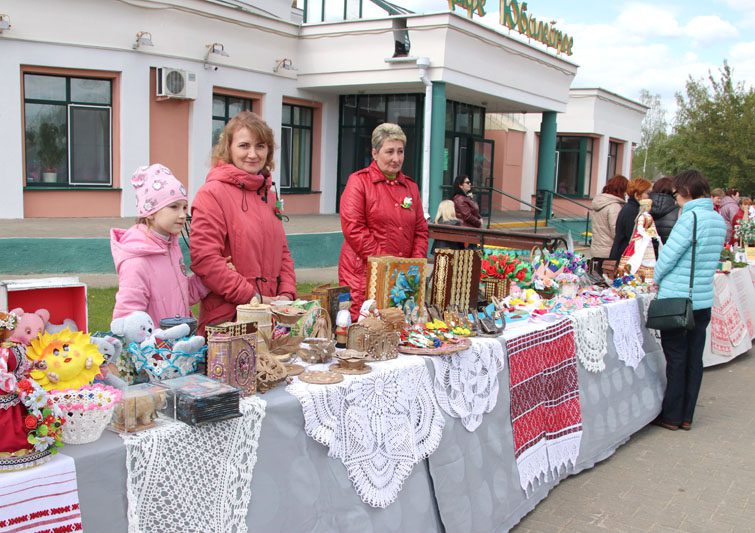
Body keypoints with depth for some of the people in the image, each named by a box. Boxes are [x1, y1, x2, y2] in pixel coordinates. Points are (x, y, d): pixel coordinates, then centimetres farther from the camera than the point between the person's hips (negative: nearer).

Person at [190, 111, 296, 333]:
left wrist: (286, 294, 2)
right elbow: (204, 260, -17)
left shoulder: (269, 195, 15)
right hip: (226, 319, -6)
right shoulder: (212, 193, -9)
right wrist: (254, 298, -17)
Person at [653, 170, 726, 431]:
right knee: (694, 358, 12)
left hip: (677, 299, -7)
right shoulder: (719, 220, 8)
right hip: (704, 299, 7)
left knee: (676, 358, 3)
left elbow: (669, 254, -16)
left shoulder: (690, 217, -17)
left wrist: (657, 278, 3)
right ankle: (686, 416, 22)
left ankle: (671, 416, 13)